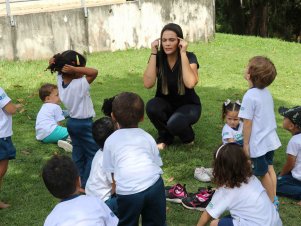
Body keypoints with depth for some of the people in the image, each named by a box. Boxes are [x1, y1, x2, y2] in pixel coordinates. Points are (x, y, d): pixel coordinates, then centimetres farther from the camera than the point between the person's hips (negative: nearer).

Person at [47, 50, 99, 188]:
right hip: (84, 124, -8)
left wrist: (56, 63, -16)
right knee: (94, 153, 6)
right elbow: (94, 72, -36)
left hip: (72, 122, 8)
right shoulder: (80, 85, -28)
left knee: (78, 154, 17)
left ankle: (79, 181, 25)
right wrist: (74, 69, -36)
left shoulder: (61, 81, -7)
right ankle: (86, 184, 6)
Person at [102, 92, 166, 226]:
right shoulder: (147, 137, 20)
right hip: (154, 185, 2)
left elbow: (111, 172, 13)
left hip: (127, 191, -2)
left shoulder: (110, 141, 15)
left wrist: (116, 192, 23)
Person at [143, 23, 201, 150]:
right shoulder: (158, 57, -11)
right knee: (152, 106, -31)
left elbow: (190, 83, -36)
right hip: (166, 104, 3)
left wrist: (183, 53, -32)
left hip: (188, 105, -3)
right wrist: (153, 53, -26)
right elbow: (148, 84, -26)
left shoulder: (189, 57, -18)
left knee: (174, 124, -34)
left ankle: (188, 136, 3)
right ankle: (165, 137, -2)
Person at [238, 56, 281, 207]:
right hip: (270, 139, 7)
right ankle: (273, 199, 30)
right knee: (269, 168, 20)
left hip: (258, 143, -7)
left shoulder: (250, 96, -24)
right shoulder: (266, 92, 0)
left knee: (263, 173, 9)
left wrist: (245, 144, -11)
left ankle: (271, 202, 22)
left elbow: (247, 122, -20)